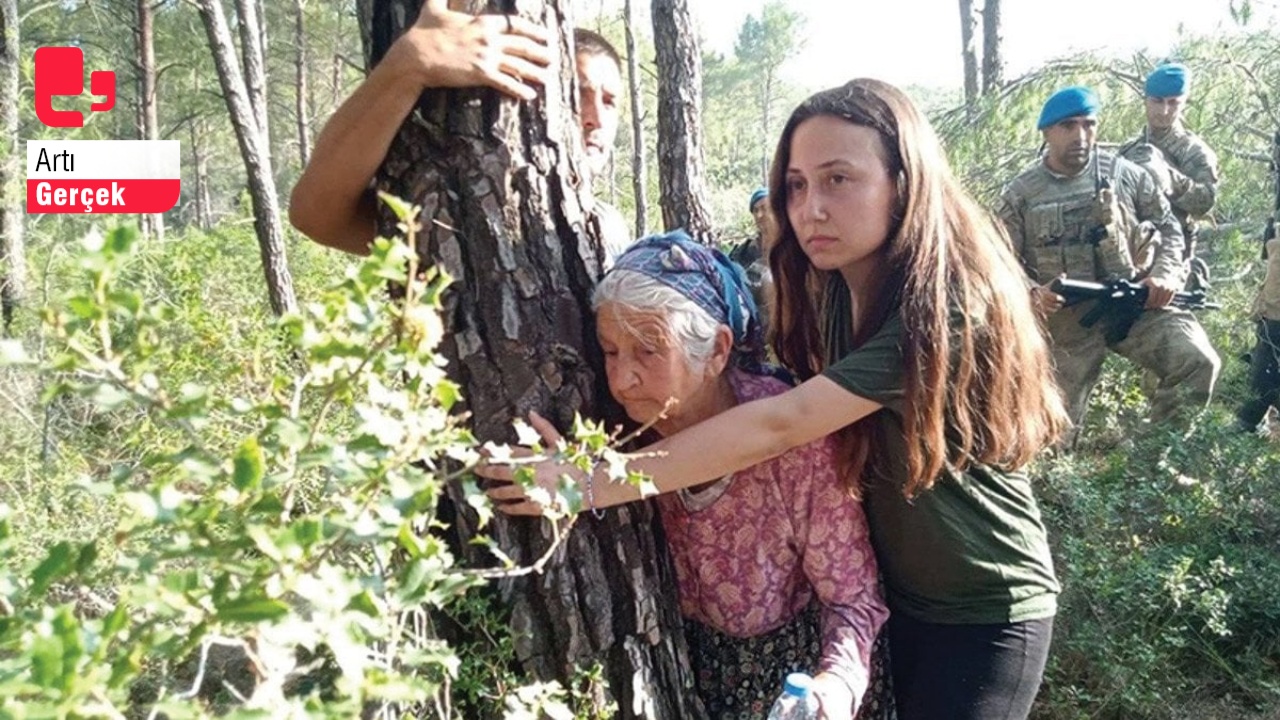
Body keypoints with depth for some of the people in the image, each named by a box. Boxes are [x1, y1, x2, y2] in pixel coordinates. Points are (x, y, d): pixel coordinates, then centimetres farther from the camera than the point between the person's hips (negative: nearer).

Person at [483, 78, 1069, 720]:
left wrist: (594, 483, -36)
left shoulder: (949, 305, -28)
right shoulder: (837, 289, -3)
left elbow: (781, 425, -35)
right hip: (903, 597, 6)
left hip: (987, 613, -6)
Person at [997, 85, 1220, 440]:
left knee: (1198, 360, -20)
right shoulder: (1020, 194, -4)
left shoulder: (1124, 173, 1)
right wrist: (1034, 293, -22)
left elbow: (1168, 225, 11)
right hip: (1065, 318, -1)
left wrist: (1166, 274, -7)